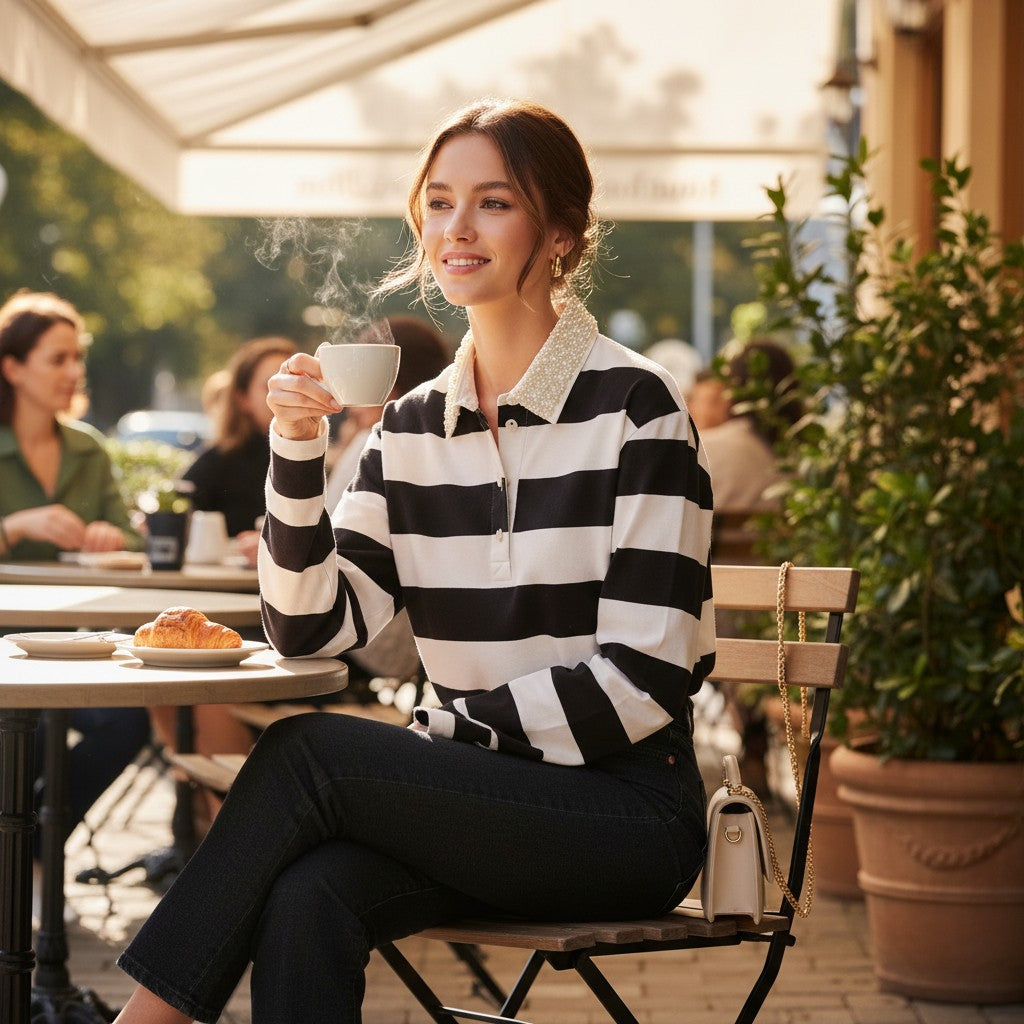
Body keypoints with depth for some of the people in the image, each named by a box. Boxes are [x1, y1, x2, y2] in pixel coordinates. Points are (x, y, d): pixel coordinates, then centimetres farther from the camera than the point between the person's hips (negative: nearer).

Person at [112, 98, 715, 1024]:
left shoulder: (633, 408, -7)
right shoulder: (414, 426, 10)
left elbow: (646, 674, -12)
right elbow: (313, 628, 2)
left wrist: (448, 735, -13)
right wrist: (298, 448, -9)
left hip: (624, 811, -4)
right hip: (477, 801, 4)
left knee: (307, 753, -21)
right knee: (306, 897, -28)